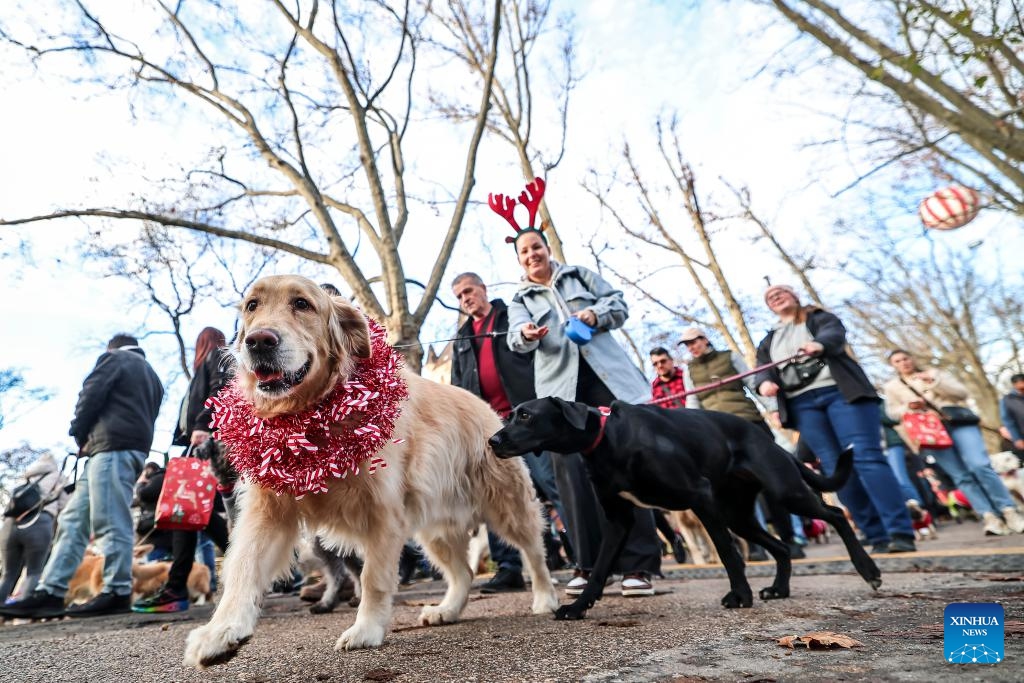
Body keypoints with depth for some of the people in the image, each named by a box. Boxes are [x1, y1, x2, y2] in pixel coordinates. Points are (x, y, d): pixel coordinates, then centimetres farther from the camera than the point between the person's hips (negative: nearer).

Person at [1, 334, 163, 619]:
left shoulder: (114, 358, 9)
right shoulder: (152, 376, 32)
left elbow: (92, 394, -2)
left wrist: (80, 436, 12)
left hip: (113, 446, -9)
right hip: (134, 448, 9)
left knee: (110, 521, -11)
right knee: (73, 520, 8)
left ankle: (117, 593, -11)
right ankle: (49, 592, 6)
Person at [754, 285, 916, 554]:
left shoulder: (820, 318, 14)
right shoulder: (768, 341, 24)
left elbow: (834, 334, -10)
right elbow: (763, 370, 8)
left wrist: (819, 344, -35)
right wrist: (765, 383, -18)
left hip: (840, 392, -3)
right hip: (802, 405, 3)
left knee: (866, 458, -15)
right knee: (836, 470, -3)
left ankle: (900, 533, -15)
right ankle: (878, 537, 1)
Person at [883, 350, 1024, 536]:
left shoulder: (935, 373, 16)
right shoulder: (891, 387, 15)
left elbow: (962, 392, 6)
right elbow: (892, 412, 12)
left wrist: (934, 381, -7)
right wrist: (908, 407, -7)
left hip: (957, 421, 0)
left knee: (979, 465, -17)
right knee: (961, 476, -6)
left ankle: (1009, 512, -9)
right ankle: (989, 517, -6)